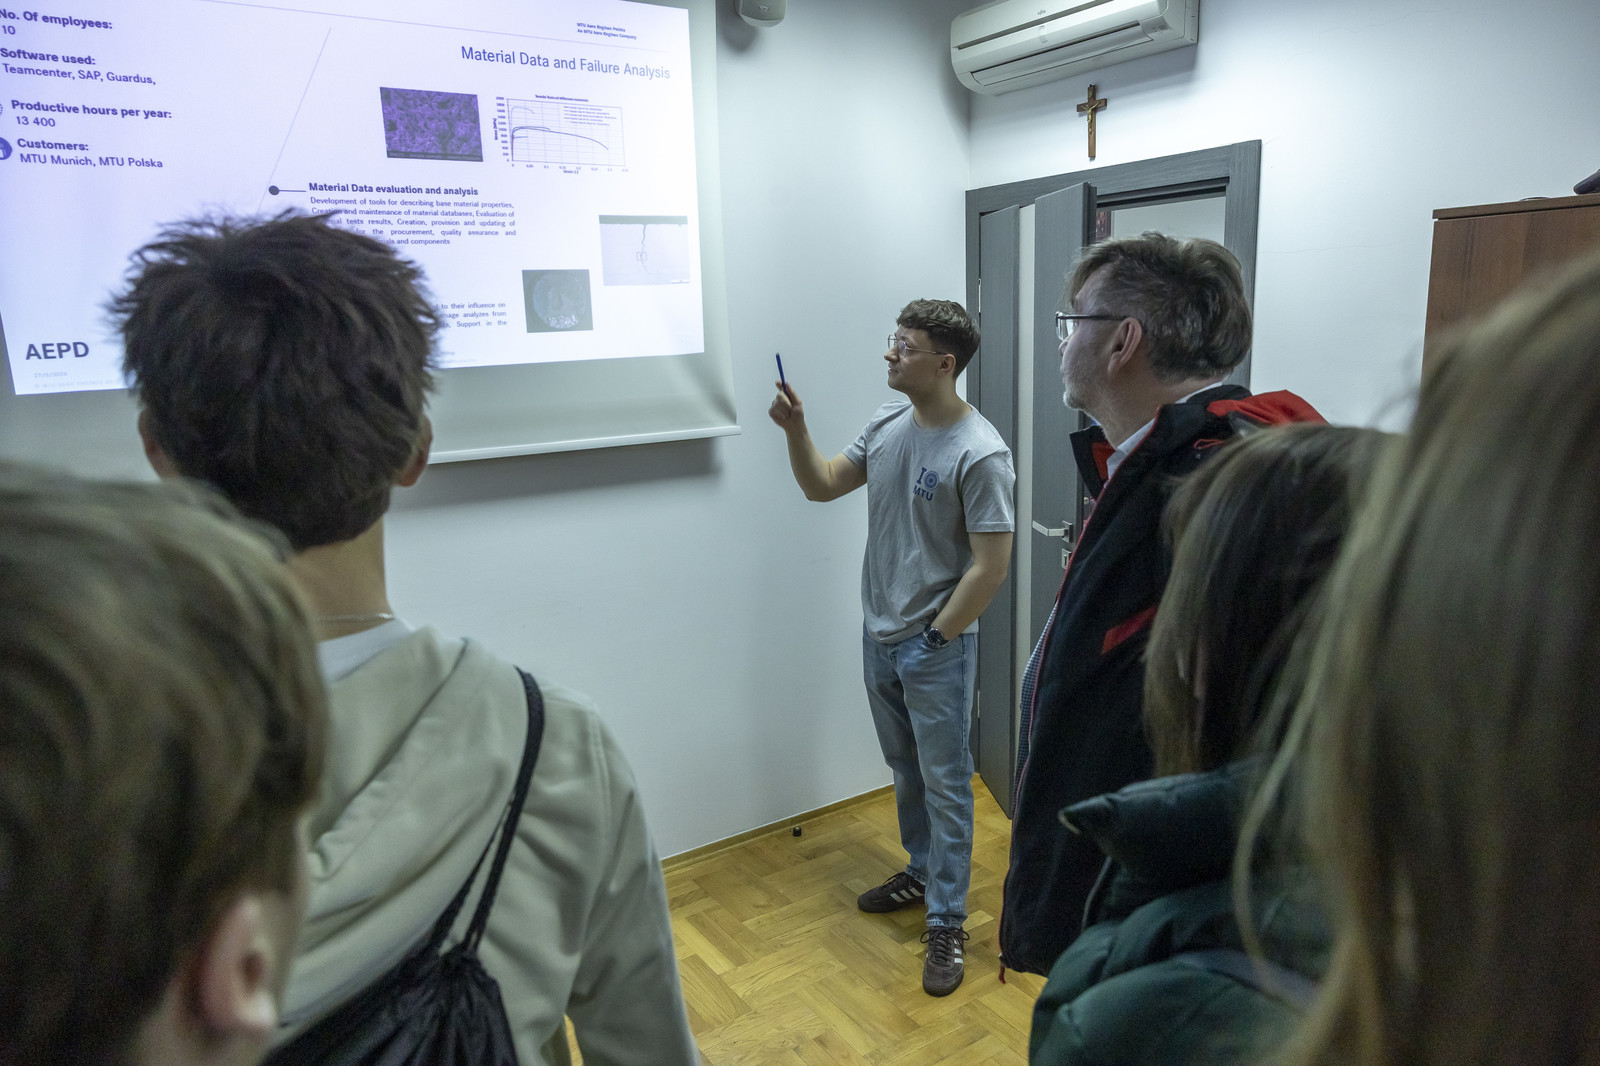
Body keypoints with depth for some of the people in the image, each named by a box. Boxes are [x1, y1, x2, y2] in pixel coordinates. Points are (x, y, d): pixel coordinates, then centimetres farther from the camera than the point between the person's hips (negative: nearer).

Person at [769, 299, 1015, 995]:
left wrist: (935, 637, -14)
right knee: (906, 771, 22)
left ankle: (946, 923, 19)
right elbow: (822, 485, 11)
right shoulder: (888, 425, 2)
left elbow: (991, 567, -20)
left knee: (945, 784, 5)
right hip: (880, 638, 7)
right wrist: (795, 430, -5)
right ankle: (922, 872, 43)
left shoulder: (980, 454, -21)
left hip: (937, 650, -7)